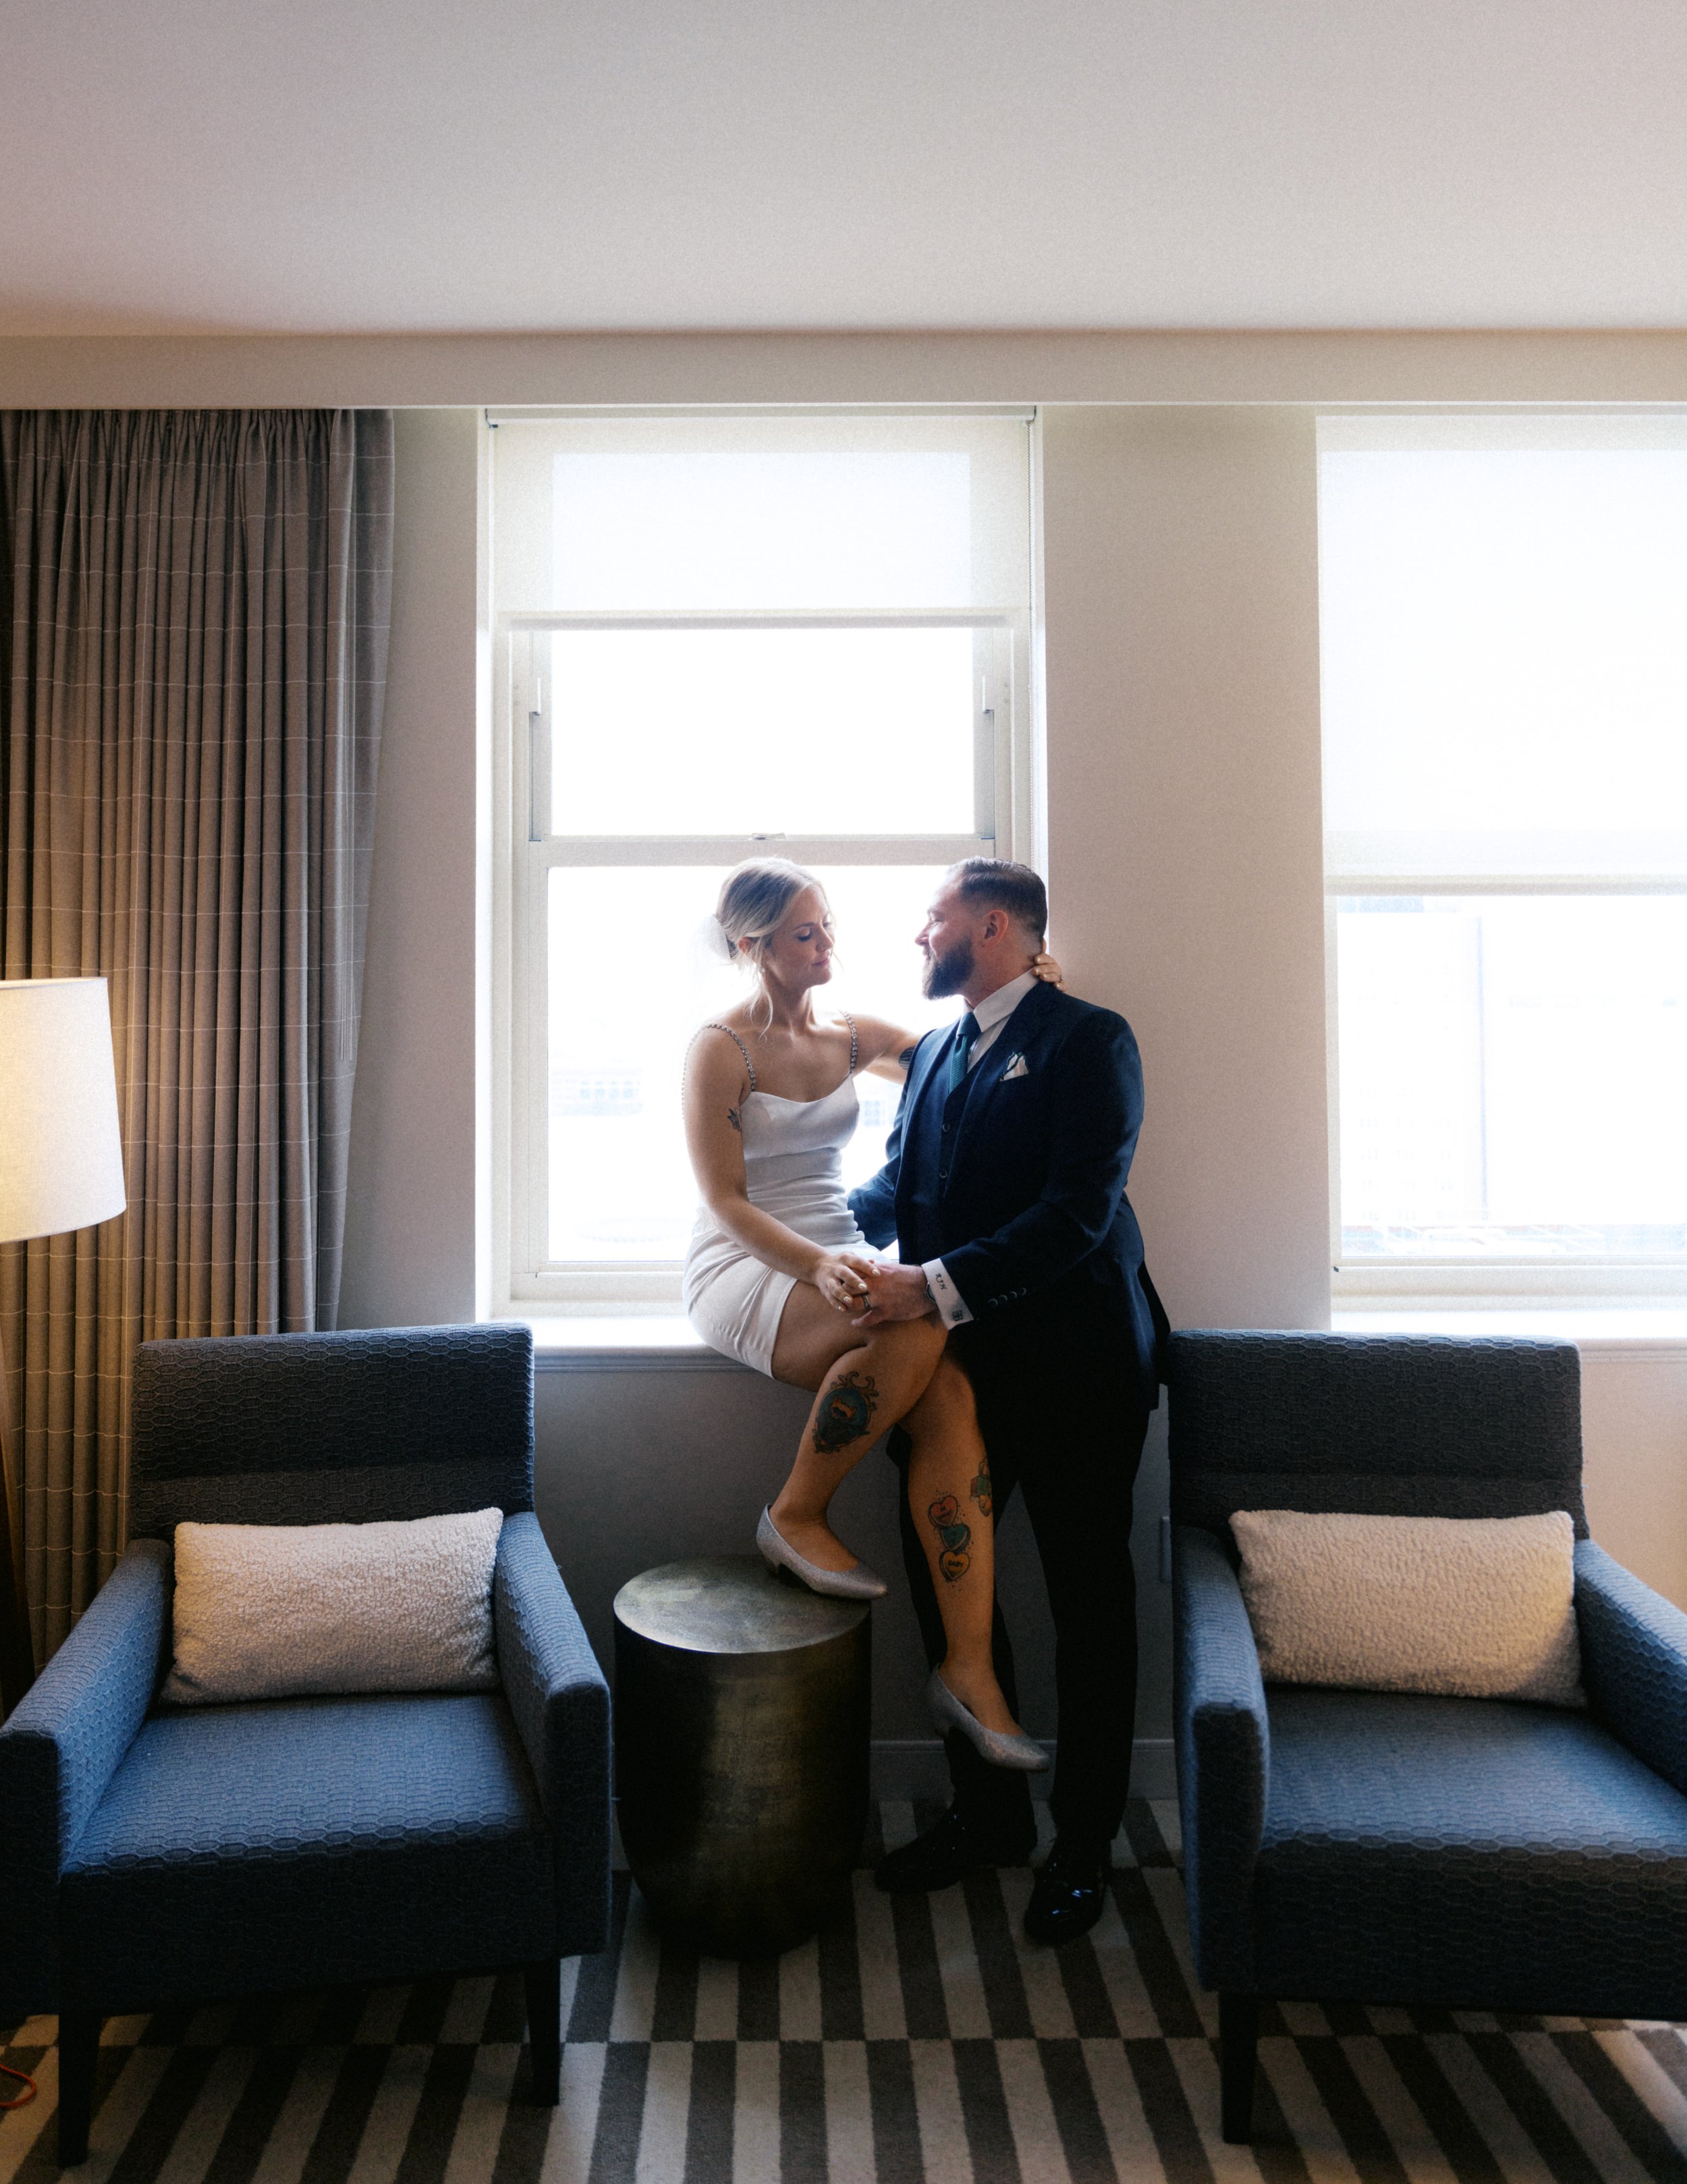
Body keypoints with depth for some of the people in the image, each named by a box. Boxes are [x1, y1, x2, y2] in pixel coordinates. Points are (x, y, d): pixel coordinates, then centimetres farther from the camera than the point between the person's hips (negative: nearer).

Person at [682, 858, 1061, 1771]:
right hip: (744, 1269, -5)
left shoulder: (849, 1036, 12)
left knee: (950, 1393, -24)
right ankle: (795, 1516, -11)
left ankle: (968, 1666, -20)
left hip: (839, 1263, 5)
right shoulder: (720, 1049, -5)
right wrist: (815, 1266, -28)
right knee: (915, 1331, -34)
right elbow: (726, 1202, -11)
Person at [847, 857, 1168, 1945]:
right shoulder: (933, 1052, 14)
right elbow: (896, 1186, 14)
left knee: (1089, 1604, 9)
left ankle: (1085, 1844, 28)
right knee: (942, 1577, 12)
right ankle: (988, 1814, 33)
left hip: (1073, 1366, -7)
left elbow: (1077, 1212, -22)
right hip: (960, 1365, 7)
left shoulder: (1088, 1039, -11)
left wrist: (938, 1285, -27)